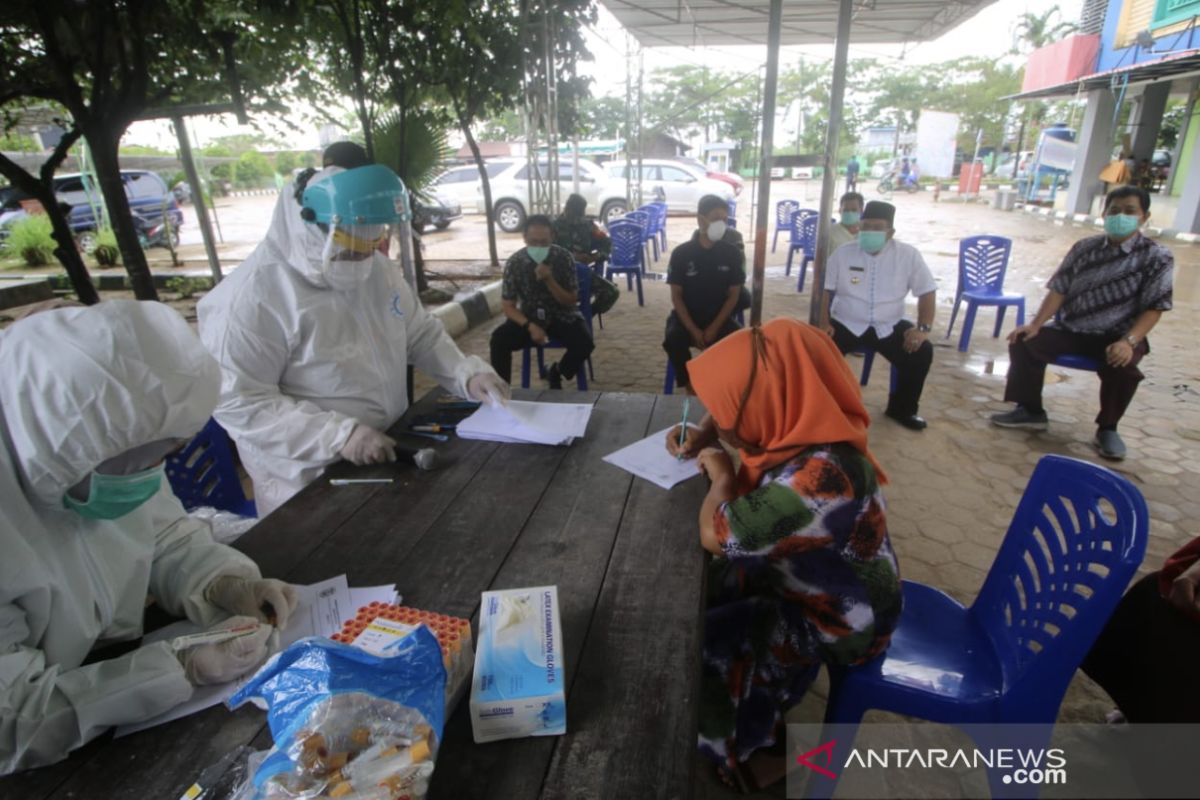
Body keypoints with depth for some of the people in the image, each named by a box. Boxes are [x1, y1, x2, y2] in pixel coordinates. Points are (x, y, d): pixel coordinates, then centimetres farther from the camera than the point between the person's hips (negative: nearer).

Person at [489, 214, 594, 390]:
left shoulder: (564, 258, -15)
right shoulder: (514, 262, -14)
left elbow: (571, 301, -12)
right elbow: (507, 306, -9)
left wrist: (549, 280, -29)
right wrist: (530, 326, -26)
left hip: (562, 316, 0)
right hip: (529, 316, 0)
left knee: (585, 343, -28)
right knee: (499, 339, -27)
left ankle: (555, 372, 3)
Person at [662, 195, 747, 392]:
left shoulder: (732, 253, -4)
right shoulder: (681, 253, -9)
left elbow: (734, 296, -2)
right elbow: (676, 296, -6)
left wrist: (714, 328, -14)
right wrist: (693, 330, -17)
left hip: (719, 316, 1)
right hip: (687, 315, -1)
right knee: (673, 340, -32)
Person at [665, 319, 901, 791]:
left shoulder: (819, 478, -40)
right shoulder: (801, 430, -13)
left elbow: (716, 535, -32)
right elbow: (732, 413, 10)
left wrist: (721, 474, -15)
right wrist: (700, 438, -8)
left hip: (839, 621, -8)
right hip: (810, 578, 8)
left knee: (700, 643, -11)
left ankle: (754, 749, 20)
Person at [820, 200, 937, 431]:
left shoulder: (909, 255, -2)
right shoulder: (842, 254, -1)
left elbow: (927, 292, 1)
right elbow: (825, 291, 2)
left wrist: (923, 328, -13)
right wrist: (824, 323, -12)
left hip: (889, 326, 1)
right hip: (846, 323, -1)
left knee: (922, 352, -20)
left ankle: (902, 409, 5)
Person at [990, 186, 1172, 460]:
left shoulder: (1158, 257, -6)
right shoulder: (1084, 248, 3)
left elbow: (1154, 308, -10)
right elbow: (1059, 289, 1)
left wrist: (1128, 341, -26)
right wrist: (1035, 324, -13)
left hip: (1116, 335, -3)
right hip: (1071, 329, 3)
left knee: (1123, 367, -33)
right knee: (1024, 342, -19)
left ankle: (1107, 429, -6)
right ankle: (1031, 411, -1)